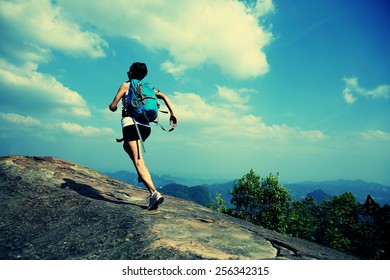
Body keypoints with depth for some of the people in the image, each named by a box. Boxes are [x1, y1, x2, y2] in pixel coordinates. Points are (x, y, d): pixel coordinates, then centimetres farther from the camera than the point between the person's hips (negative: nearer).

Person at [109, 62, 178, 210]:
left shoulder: (125, 85, 7)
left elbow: (113, 106, 1)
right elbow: (164, 96, 7)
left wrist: (114, 107, 25)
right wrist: (172, 112, 2)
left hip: (131, 124, -6)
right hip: (146, 126, 6)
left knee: (139, 163, -9)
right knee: (127, 146, 33)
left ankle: (154, 193, -22)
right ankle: (143, 174, 17)